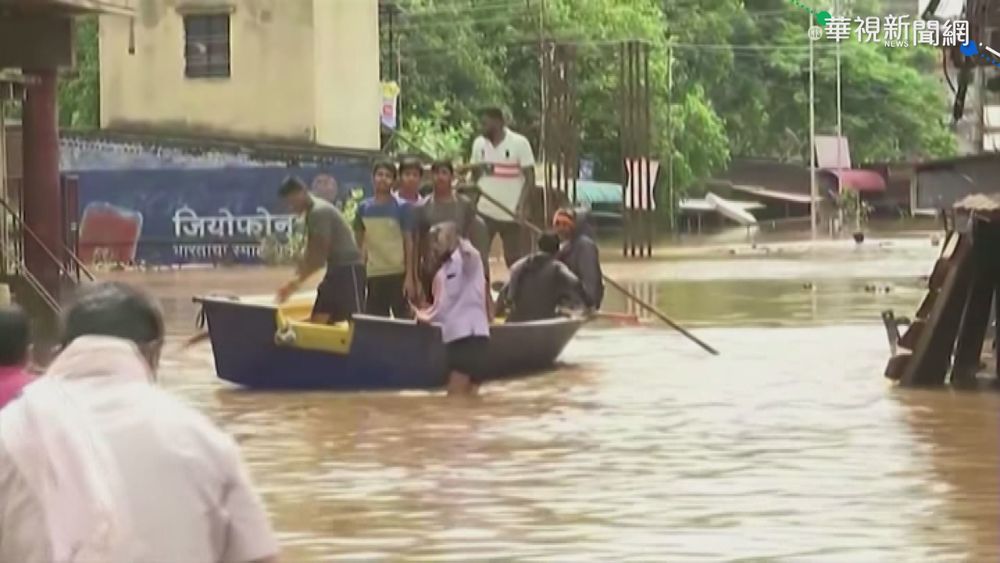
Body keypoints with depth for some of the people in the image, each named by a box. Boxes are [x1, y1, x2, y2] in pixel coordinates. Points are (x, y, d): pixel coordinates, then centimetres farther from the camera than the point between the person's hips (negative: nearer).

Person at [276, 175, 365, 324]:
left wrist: (296, 282, -15)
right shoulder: (311, 213, 13)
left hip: (349, 268, -10)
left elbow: (321, 254, -20)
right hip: (336, 268, 10)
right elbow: (311, 253, 15)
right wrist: (296, 279, 6)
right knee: (318, 320, 8)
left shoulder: (320, 212, -18)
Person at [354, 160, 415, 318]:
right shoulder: (364, 208, 6)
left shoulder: (402, 207, -3)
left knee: (402, 317, -1)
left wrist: (409, 275, -8)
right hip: (374, 274, 3)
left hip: (397, 272, -3)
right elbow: (360, 243, 12)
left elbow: (408, 242, -3)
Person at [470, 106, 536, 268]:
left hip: (513, 214, -3)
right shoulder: (479, 143, 6)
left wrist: (522, 206, -20)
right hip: (484, 212, 4)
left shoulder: (519, 143, -8)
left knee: (516, 260, 4)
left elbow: (530, 178, -9)